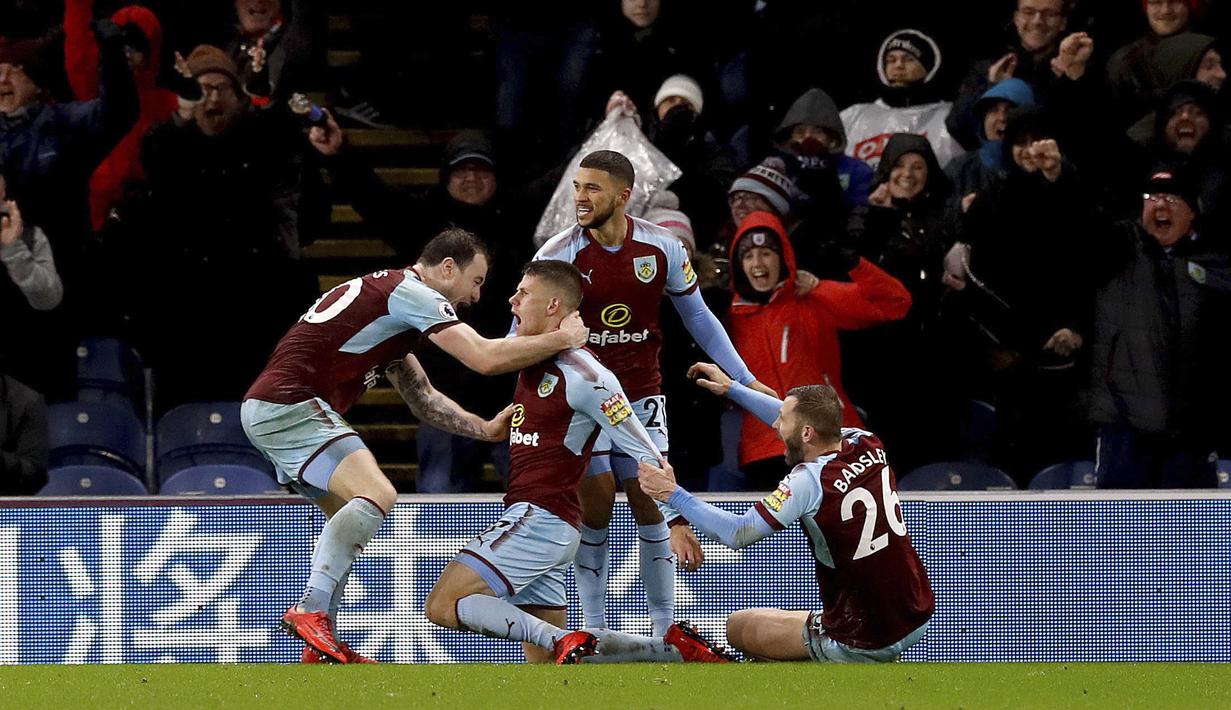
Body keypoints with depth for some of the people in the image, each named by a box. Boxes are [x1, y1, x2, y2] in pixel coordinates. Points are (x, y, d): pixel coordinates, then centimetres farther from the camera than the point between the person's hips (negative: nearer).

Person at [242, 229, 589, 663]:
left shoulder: (384, 293, 24)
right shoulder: (412, 293, -8)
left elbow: (422, 398, 28)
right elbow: (486, 358, -16)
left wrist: (486, 429, 17)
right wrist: (564, 338, -4)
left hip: (266, 408, 11)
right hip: (288, 405, -11)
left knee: (348, 518, 20)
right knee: (376, 496, -22)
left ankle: (319, 650, 18)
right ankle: (310, 610, -25)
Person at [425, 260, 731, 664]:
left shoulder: (583, 375, -13)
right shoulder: (534, 363, 12)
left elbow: (646, 455, -14)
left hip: (541, 520, -10)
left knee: (444, 605, -19)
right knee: (546, 665, 10)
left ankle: (565, 644, -25)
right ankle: (673, 650, 12)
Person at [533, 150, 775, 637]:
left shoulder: (662, 248, -6)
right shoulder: (557, 254, -13)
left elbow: (698, 317, 7)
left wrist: (744, 379, 8)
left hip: (642, 395, 2)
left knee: (650, 502, -3)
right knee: (595, 503, -9)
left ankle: (664, 627, 7)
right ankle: (594, 628, 2)